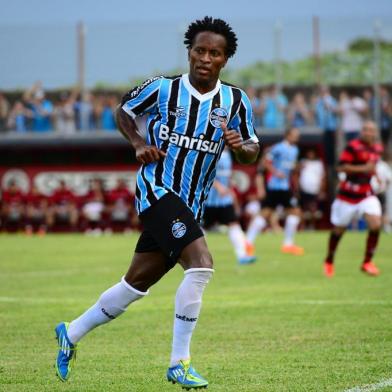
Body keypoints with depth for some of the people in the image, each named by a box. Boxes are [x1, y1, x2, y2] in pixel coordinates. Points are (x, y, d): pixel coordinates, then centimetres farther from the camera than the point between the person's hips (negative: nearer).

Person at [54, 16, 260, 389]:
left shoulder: (235, 101, 2)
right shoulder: (162, 89, -5)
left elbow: (252, 151, 8)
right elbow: (123, 110, 11)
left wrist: (240, 146, -15)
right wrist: (138, 143, -6)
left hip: (191, 205, 5)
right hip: (156, 190, -5)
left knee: (137, 282, 13)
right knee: (201, 264, -24)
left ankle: (71, 334, 32)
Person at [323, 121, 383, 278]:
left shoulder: (377, 148, 6)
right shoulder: (353, 146, -16)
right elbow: (341, 167, -21)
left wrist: (374, 172, 6)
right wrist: (363, 168, -25)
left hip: (366, 194, 5)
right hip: (348, 194, -5)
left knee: (376, 224, -16)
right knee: (338, 229, 8)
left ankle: (367, 262, -2)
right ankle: (329, 261, 32)